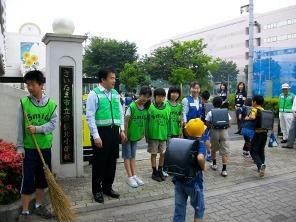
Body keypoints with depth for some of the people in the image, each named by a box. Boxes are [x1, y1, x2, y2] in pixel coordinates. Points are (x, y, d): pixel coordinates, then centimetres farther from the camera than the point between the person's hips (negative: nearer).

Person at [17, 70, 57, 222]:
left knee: (42, 179, 13)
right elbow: (20, 127, -3)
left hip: (46, 148, 2)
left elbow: (53, 124, -7)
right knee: (28, 180, 1)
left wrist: (37, 129, -21)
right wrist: (20, 146, -7)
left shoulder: (51, 104, -1)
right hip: (29, 148, -2)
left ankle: (39, 206, 30)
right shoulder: (24, 103, -4)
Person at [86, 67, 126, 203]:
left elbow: (120, 112, 14)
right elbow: (90, 117, -13)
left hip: (114, 131, 6)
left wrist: (122, 130, 7)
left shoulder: (115, 94, 9)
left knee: (112, 161, 15)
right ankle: (97, 190, 23)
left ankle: (107, 187, 33)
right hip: (101, 131, -6)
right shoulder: (94, 94, -10)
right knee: (99, 162, 6)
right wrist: (96, 136, -17)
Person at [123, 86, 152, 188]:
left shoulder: (146, 107, -2)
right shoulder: (132, 106, -19)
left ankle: (134, 175, 20)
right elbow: (126, 121, -16)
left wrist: (143, 133, 8)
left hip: (136, 135, 6)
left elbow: (144, 121, 6)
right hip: (128, 135, -5)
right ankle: (130, 177, 9)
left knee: (133, 156, 15)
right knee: (127, 156, 5)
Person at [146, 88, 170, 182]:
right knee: (154, 154, 8)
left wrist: (169, 135, 4)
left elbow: (168, 122, 6)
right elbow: (147, 122, -4)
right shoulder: (150, 107, -6)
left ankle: (160, 171, 27)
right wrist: (147, 135, -5)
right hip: (153, 135, -3)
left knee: (163, 154, 11)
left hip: (163, 135, 3)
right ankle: (154, 172, 20)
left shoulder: (167, 108, 3)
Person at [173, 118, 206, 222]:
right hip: (193, 182, -4)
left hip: (179, 181, 5)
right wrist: (203, 167, -16)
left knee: (179, 211, 12)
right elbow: (200, 158, -35)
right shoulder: (200, 144, -15)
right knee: (199, 209, 19)